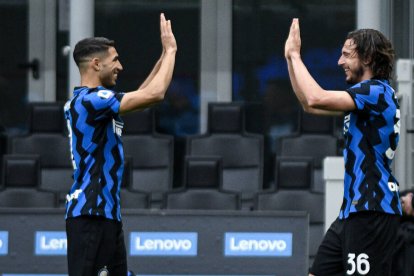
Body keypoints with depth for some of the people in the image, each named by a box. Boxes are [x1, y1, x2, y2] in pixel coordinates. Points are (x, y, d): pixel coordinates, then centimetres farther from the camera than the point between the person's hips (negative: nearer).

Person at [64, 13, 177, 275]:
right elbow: (154, 94, -18)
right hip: (91, 215, -11)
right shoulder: (89, 100, -15)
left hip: (107, 214, 11)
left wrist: (165, 55, 22)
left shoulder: (90, 101, 15)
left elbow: (141, 95, 30)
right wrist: (170, 49, -5)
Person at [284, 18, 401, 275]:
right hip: (353, 209, 10)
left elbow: (315, 99, -24)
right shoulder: (365, 94, 18)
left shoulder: (378, 91, -13)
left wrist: (295, 54, -11)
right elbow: (309, 105, 27)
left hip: (372, 211, -10)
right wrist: (290, 58, 20)